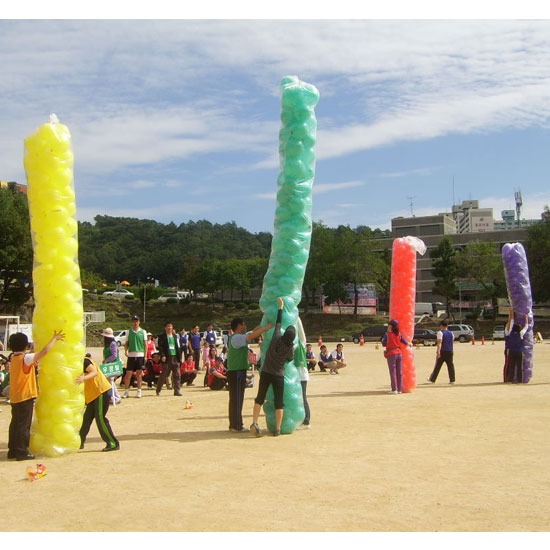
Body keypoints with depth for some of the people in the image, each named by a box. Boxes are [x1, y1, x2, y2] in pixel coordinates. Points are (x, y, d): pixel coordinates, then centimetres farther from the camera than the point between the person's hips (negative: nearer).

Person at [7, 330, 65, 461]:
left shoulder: (13, 358, 7)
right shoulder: (26, 358, -16)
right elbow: (45, 351, -23)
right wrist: (54, 338, -12)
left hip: (14, 397, 8)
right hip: (25, 396, -8)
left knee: (15, 423, 14)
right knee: (24, 425, -2)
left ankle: (12, 450, 21)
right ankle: (22, 452, 1)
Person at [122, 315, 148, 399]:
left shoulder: (143, 332, 5)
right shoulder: (129, 331, 8)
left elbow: (145, 344, 5)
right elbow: (127, 343, 10)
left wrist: (145, 355, -1)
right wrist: (126, 351, -8)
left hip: (140, 355, -1)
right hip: (131, 355, 1)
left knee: (139, 374, 4)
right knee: (128, 374, -1)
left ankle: (139, 391, 13)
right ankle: (126, 391, 7)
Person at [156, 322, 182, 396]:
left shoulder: (175, 336, 16)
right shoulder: (162, 336, 2)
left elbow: (178, 347, 16)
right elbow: (160, 347, -6)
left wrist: (179, 357, 9)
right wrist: (162, 355, -19)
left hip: (175, 358, 4)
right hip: (167, 358, -4)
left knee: (177, 375, -1)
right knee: (164, 374, 1)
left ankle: (177, 390, 3)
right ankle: (158, 390, 17)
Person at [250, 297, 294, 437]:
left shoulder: (276, 338, -12)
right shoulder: (290, 348, -13)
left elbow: (278, 322, 1)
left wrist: (281, 306, 10)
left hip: (265, 372, 2)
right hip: (279, 376, -2)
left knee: (260, 398, 10)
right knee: (279, 402, 7)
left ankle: (254, 423, -3)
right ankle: (277, 429, 8)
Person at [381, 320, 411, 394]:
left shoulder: (387, 334, -10)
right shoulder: (399, 334, 4)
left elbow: (384, 344, -4)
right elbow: (405, 342, 8)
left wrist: (383, 340, 17)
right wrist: (409, 344, 30)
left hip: (391, 354, -5)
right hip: (399, 354, 5)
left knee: (393, 372, 0)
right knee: (399, 372, 8)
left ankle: (394, 389, -2)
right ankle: (400, 389, 10)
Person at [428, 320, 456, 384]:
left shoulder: (440, 333, -8)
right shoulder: (451, 333, 11)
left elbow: (439, 342, -20)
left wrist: (438, 351, -29)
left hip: (442, 352, -4)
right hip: (450, 351, 4)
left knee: (437, 366, 3)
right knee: (450, 365, 4)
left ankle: (432, 379, 11)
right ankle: (452, 380, -1)